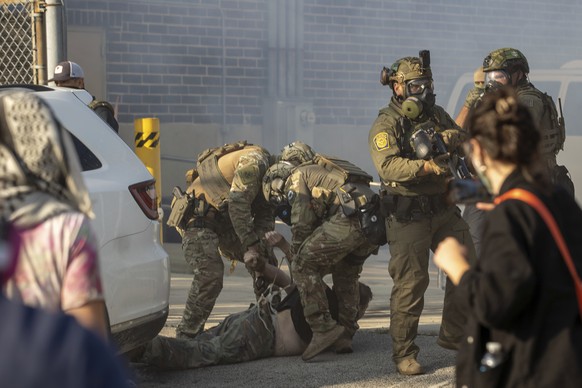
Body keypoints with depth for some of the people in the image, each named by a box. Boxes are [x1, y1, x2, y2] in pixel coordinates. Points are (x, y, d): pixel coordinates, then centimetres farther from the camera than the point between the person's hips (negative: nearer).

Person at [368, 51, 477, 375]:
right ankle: (404, 352, 4)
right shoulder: (386, 125, -9)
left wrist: (453, 138, -10)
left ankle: (454, 335, 26)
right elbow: (389, 165, -24)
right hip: (409, 215, -7)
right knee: (411, 283, -6)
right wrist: (425, 167, -38)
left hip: (445, 209, 7)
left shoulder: (437, 115, 12)